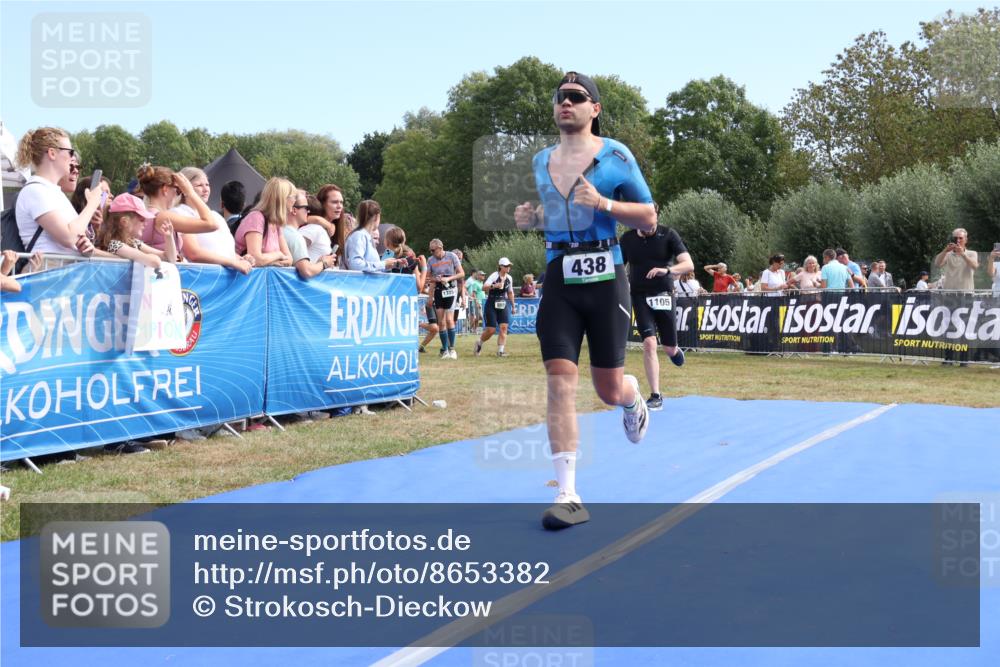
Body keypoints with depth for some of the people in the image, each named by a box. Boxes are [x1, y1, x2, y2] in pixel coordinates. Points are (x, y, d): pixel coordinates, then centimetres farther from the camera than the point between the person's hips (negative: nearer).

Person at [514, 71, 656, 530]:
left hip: (604, 281, -3)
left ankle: (635, 402, 45)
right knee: (560, 384, -10)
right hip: (559, 283, 3)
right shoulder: (541, 161, 11)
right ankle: (568, 496, -8)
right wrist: (532, 218, 4)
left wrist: (604, 203, -19)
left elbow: (649, 220, -2)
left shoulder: (616, 156, -3)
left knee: (609, 390, 5)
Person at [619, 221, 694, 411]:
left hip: (663, 296, -1)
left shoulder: (668, 235, -5)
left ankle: (674, 351, 46)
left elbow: (689, 264, -14)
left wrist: (667, 270, -32)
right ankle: (655, 396, -9)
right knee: (648, 343, -14)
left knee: (669, 348, 6)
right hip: (639, 296, 1)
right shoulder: (627, 239, 3)